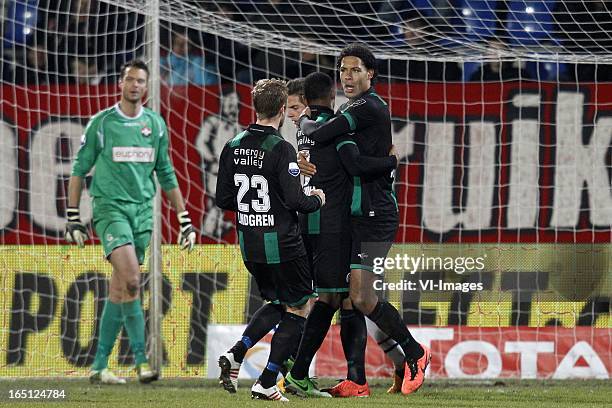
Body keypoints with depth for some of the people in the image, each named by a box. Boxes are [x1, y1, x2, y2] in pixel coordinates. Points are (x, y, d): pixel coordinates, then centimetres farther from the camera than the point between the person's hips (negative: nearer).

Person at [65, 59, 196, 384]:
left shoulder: (155, 124, 10)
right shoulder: (101, 123, -1)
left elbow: (166, 174, 17)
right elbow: (79, 170, 5)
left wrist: (184, 219, 14)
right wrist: (73, 217, 1)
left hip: (143, 211, 4)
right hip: (110, 208, -4)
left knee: (119, 290, 5)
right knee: (131, 280, -21)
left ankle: (99, 366, 11)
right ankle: (140, 358, -19)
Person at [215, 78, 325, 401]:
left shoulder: (233, 147, 2)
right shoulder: (281, 149, -17)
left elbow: (223, 199, 6)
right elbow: (295, 200, -19)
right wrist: (316, 200, 1)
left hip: (248, 245, 7)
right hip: (281, 245, -7)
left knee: (276, 303, 25)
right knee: (298, 310, 7)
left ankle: (235, 356, 7)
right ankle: (266, 384, 1)